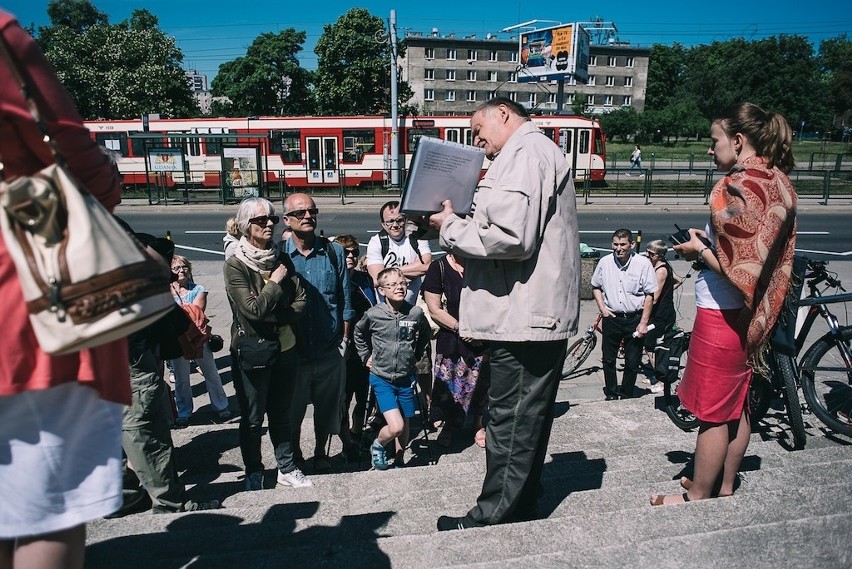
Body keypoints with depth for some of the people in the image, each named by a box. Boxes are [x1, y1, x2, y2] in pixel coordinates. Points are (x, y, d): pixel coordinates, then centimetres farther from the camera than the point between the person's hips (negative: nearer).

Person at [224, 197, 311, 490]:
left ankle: (287, 468, 31)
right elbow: (253, 308, -20)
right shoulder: (235, 265, -11)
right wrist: (275, 282, -11)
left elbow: (301, 301, -2)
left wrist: (272, 317, -15)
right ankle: (254, 474, 26)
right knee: (253, 418, 9)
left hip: (285, 348, 5)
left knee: (281, 412, 17)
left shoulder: (282, 260, 4)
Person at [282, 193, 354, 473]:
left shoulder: (334, 252, 0)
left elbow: (345, 300, 5)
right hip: (292, 349, -1)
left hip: (329, 349, 1)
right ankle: (294, 457, 37)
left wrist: (344, 338, 4)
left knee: (327, 408, 16)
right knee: (291, 409, 14)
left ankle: (320, 454, 39)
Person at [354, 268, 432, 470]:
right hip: (382, 379, -3)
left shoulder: (415, 313, -8)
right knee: (395, 427, -11)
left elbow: (426, 334, 14)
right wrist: (366, 356, 6)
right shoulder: (373, 314, -12)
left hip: (406, 378, 3)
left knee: (405, 424, 14)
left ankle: (399, 460, 37)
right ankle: (377, 445, 20)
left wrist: (416, 354, 9)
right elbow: (359, 334, 10)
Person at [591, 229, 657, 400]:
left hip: (634, 319, -2)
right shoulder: (605, 262, -2)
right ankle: (610, 395, 28)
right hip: (611, 317, 2)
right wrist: (602, 308, 0)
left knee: (632, 363, 6)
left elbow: (649, 295, -5)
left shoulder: (643, 263, -9)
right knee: (608, 360, 10)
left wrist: (643, 323, -8)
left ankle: (626, 396, 25)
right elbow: (596, 286, 14)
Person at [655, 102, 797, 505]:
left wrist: (699, 250, -8)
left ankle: (698, 497, 17)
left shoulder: (740, 186, -20)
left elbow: (738, 267, -23)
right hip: (747, 313, 10)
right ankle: (725, 488, 32)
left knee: (712, 412, 3)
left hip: (721, 313, -10)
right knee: (736, 406, 18)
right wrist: (709, 244, 9)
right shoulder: (775, 181, 9)